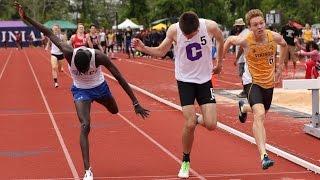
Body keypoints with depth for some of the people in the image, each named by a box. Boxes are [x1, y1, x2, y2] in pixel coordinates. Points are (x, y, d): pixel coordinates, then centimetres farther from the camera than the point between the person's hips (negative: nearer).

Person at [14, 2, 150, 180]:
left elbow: (120, 78, -29)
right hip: (81, 91, -1)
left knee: (115, 111, 29)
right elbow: (49, 33, -22)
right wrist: (26, 18, -24)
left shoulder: (99, 56, -35)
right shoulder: (69, 53, -34)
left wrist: (136, 103, -30)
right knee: (85, 127, -20)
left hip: (99, 87, 2)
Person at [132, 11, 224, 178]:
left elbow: (220, 40, 7)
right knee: (189, 125, -10)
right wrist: (143, 48, -19)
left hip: (205, 79, 1)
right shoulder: (174, 30, -17)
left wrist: (219, 62, 16)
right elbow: (161, 51, -2)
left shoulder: (210, 26, -17)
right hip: (185, 80, -1)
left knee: (211, 125, -8)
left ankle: (198, 119, 30)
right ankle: (185, 162, 11)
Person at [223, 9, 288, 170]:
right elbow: (229, 40, 2)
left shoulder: (274, 37, -13)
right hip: (252, 82, -5)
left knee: (261, 113, 25)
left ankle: (243, 107, 61)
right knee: (259, 115, -25)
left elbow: (284, 45, 12)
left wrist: (280, 67, 13)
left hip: (269, 82, 5)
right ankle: (264, 156, -31)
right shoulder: (245, 40, -21)